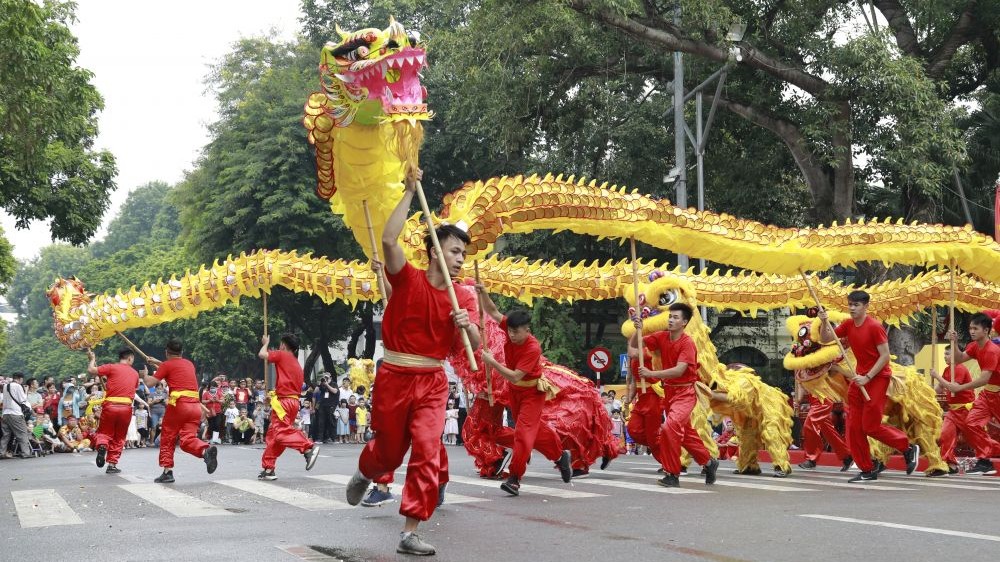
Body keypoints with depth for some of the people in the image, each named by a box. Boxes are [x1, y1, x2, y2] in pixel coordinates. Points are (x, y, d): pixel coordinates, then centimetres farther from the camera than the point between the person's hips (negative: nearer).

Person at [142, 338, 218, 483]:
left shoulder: (167, 365, 2)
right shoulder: (189, 364, 21)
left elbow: (150, 382, 1)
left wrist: (145, 374, 22)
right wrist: (158, 363, 48)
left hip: (178, 404, -5)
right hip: (195, 405, 5)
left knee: (167, 439, 11)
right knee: (188, 438, -2)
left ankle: (167, 472, 9)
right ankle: (206, 450, -33)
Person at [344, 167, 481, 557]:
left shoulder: (463, 298, 2)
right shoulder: (408, 279, -9)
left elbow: (475, 345, -1)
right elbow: (389, 240, -26)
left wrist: (466, 325, -24)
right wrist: (409, 193, -22)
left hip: (432, 381, 2)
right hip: (395, 376, -2)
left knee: (427, 451, -11)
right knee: (389, 449, 11)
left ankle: (410, 533, -7)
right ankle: (363, 474, 50)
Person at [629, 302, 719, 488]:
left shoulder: (687, 343, -18)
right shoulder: (661, 337, -1)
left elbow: (679, 370, -29)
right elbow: (633, 345, 6)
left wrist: (651, 374, -34)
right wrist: (638, 329, -13)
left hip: (685, 392, -7)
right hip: (669, 391, 7)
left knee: (669, 427, -24)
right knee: (685, 432, 19)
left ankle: (672, 474, -16)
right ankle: (708, 462, 39)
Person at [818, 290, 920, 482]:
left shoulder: (874, 326, -16)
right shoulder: (848, 325, 4)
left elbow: (885, 355, -17)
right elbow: (825, 339, 6)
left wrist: (868, 377, -21)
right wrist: (824, 322, -13)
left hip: (878, 376, -7)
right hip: (860, 377, 7)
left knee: (870, 426, -8)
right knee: (853, 426, 2)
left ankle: (909, 448, 11)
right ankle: (867, 470, 10)